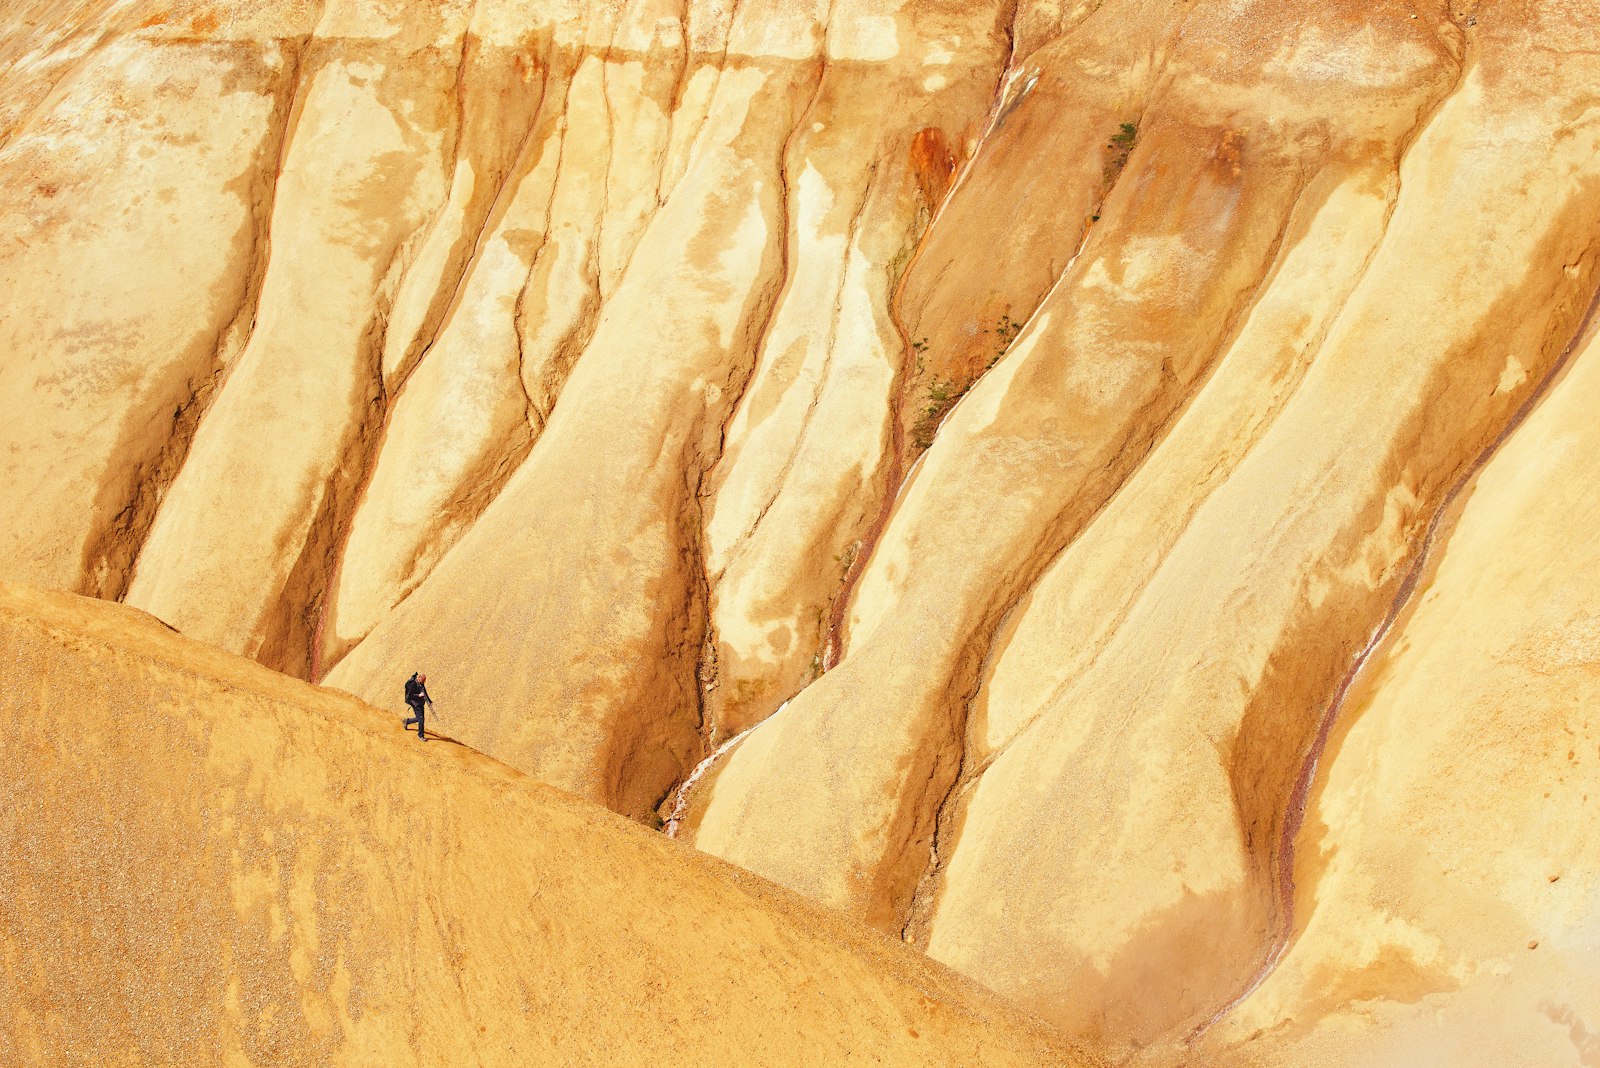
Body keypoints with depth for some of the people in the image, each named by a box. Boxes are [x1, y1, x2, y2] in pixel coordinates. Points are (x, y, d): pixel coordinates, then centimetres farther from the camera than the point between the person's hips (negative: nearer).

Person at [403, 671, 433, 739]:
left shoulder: (421, 684, 6)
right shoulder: (413, 684, -18)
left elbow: (425, 693, 17)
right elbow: (409, 696, -19)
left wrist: (429, 701, 9)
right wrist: (419, 695, -27)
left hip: (421, 703, 8)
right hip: (415, 704, -8)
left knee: (419, 718, 15)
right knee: (420, 719, -9)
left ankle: (407, 721, 42)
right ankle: (420, 735, 3)